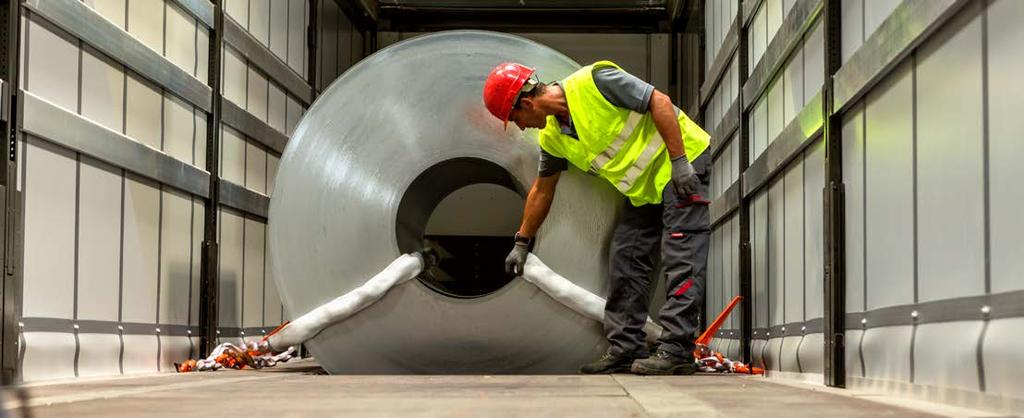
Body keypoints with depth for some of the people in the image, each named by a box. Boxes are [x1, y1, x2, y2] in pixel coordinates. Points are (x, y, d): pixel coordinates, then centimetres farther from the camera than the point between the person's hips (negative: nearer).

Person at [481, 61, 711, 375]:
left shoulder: (593, 82, -20)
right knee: (625, 263, 5)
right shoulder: (552, 137, 4)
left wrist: (679, 162, -23)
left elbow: (659, 101, -20)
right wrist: (522, 243, 22)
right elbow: (542, 190, 17)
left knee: (680, 259, -13)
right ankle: (626, 349, 9)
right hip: (643, 190, 8)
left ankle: (676, 351, -16)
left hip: (684, 164, -8)